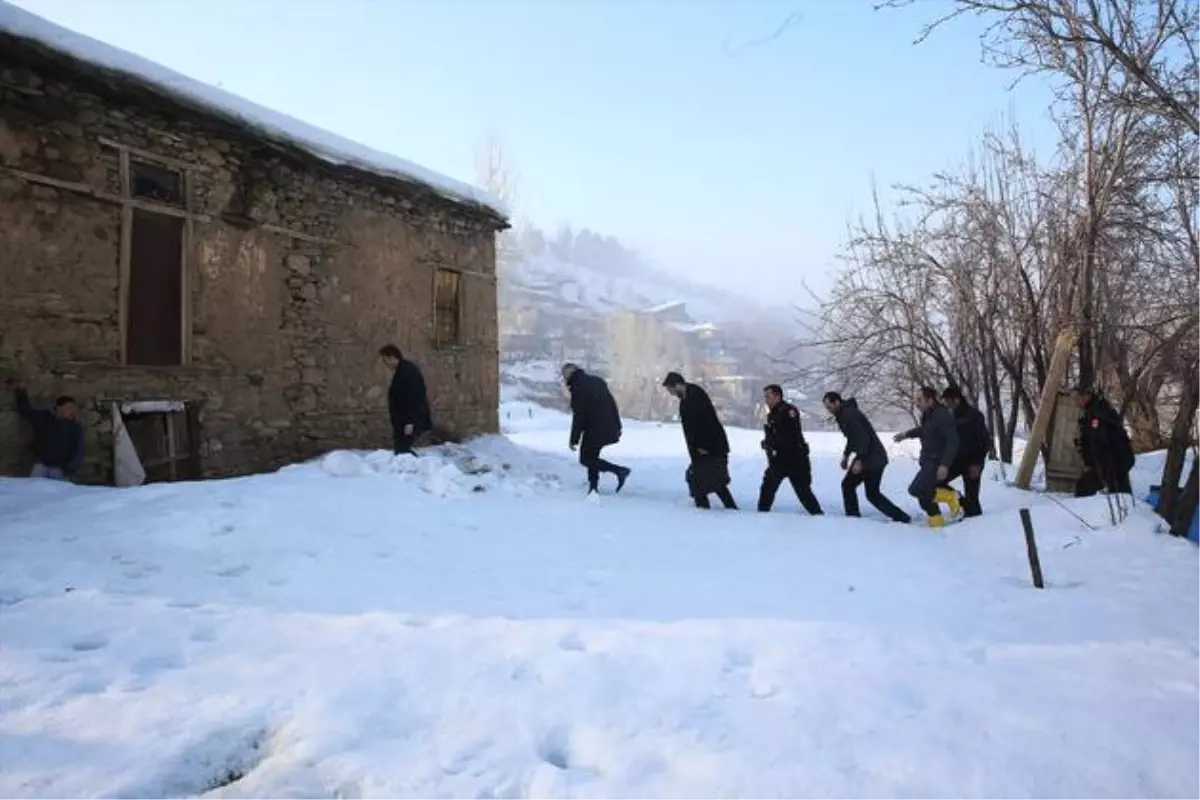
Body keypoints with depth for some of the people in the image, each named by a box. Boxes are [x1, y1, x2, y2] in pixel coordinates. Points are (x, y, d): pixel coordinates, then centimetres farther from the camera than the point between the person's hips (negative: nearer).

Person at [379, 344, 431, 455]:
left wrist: (409, 421, -27)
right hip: (403, 420, 11)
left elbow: (412, 397, -24)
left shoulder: (407, 371, -18)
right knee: (402, 449, 14)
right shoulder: (401, 371, 17)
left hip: (408, 421, -11)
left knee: (400, 450, -12)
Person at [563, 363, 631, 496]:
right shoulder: (598, 381, 12)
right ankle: (593, 486, 17)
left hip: (594, 430, -9)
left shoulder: (577, 388, -13)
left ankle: (620, 471, -6)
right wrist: (617, 426, 21)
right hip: (609, 429, 9)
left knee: (586, 459, 3)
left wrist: (574, 439, -10)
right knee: (592, 456, 19)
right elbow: (612, 404, 15)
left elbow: (578, 417, -16)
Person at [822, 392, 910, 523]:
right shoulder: (842, 415, 13)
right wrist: (846, 455, 24)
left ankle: (901, 517, -2)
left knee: (872, 493, -8)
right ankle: (853, 516, 16)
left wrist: (859, 460, -30)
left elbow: (863, 437, -27)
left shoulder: (850, 414, -20)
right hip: (863, 457, 10)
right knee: (847, 484, 12)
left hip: (874, 458, -10)